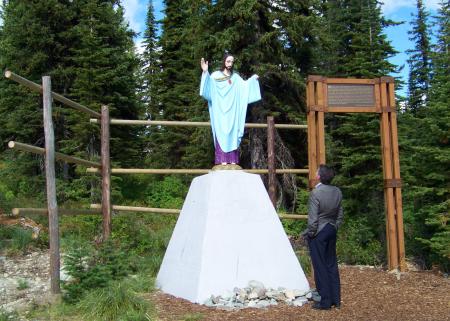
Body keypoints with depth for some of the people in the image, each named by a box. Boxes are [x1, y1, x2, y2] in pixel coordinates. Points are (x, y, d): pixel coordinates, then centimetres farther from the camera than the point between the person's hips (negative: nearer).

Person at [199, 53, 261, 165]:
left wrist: (253, 79, -1)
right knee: (221, 132, -10)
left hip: (232, 110, 3)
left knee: (232, 133, -2)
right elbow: (208, 85, -11)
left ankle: (233, 160, -4)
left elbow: (244, 85, 7)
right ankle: (222, 160, -14)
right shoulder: (216, 75, 5)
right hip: (220, 109, -3)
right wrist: (205, 72, -24)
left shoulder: (235, 77, 17)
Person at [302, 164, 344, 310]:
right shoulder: (337, 192, 0)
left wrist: (309, 233, -6)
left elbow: (313, 218, -19)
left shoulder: (316, 193, -20)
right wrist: (335, 227, 18)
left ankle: (325, 302, 9)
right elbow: (340, 214, 8)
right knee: (332, 265, 15)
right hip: (332, 230, 7)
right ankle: (336, 299, 22)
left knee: (320, 267, 3)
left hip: (318, 232, -7)